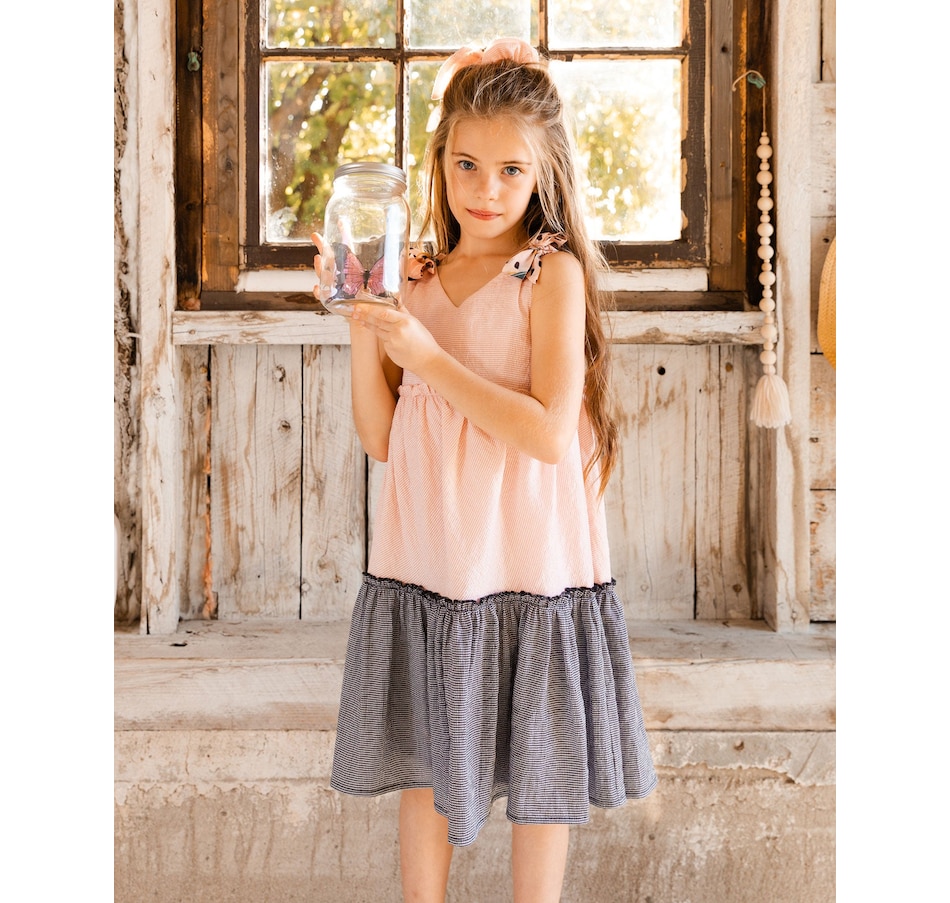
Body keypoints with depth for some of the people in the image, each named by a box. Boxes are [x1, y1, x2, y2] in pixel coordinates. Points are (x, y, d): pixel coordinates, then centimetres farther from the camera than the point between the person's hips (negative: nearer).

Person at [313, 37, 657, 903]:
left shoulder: (553, 272, -10)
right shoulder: (416, 278, 5)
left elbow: (549, 433, -20)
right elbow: (382, 438, 5)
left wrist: (424, 354, -21)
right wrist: (360, 323, -7)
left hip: (529, 566, -4)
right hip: (425, 562, 5)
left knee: (537, 778, 11)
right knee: (423, 767, 16)